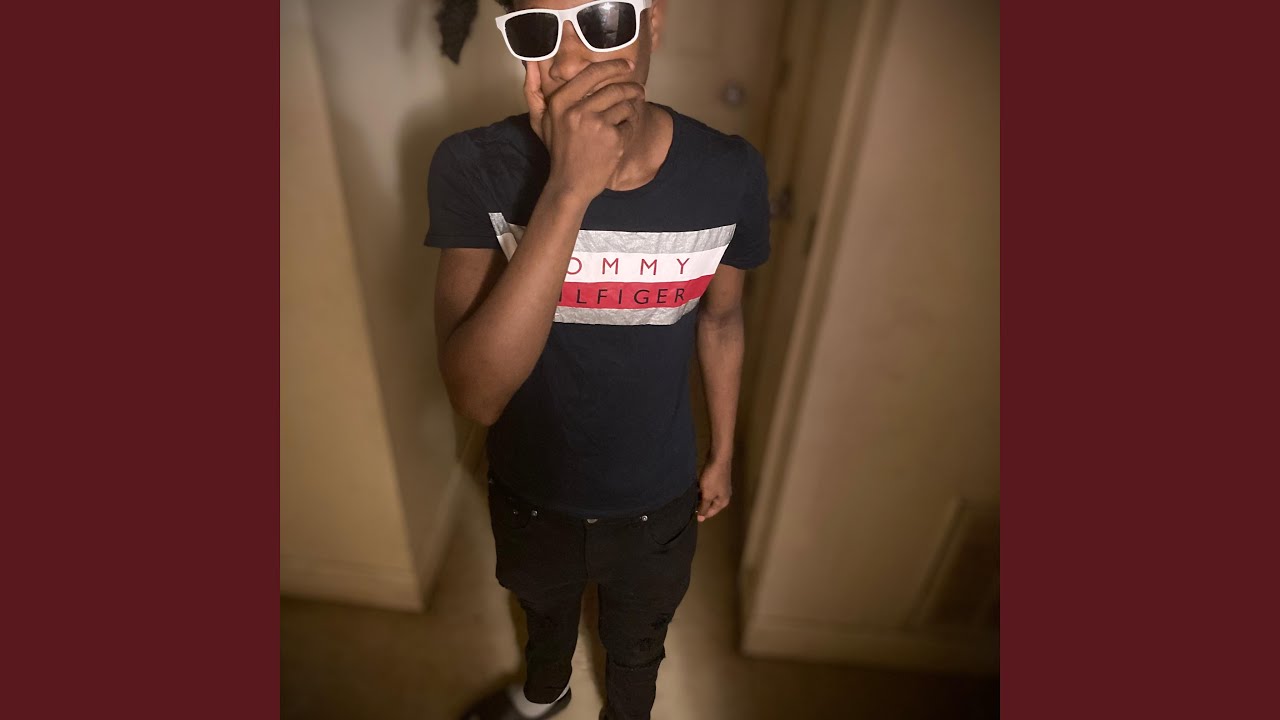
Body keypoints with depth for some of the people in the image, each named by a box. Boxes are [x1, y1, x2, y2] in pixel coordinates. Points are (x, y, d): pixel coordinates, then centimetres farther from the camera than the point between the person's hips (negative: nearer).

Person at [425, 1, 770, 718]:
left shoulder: (730, 175, -20)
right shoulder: (474, 169, -27)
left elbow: (721, 320, -3)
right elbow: (477, 395, -36)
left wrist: (723, 454, 9)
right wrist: (568, 190, -44)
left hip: (657, 499, 1)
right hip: (530, 494, 0)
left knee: (638, 643, 30)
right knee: (545, 610, 33)